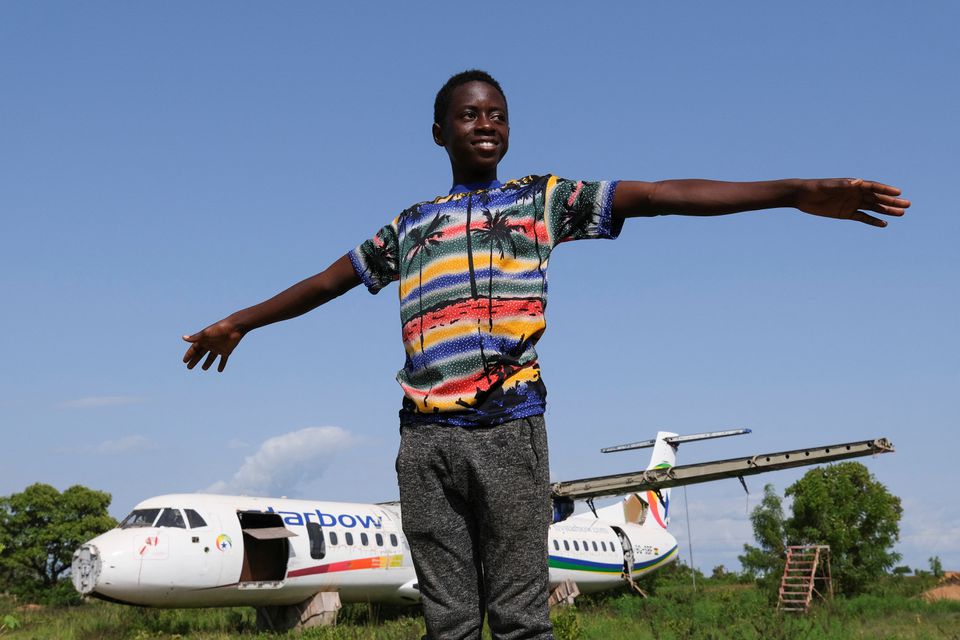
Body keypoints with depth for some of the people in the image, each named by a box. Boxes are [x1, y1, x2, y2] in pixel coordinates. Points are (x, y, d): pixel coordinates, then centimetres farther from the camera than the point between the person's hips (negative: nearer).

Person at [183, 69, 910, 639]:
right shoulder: (409, 226, 21)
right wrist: (240, 322, 40)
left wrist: (797, 191, -6)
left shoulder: (543, 198, 12)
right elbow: (328, 280, 32)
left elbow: (659, 194, 2)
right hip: (425, 437, 3)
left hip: (509, 427, -3)